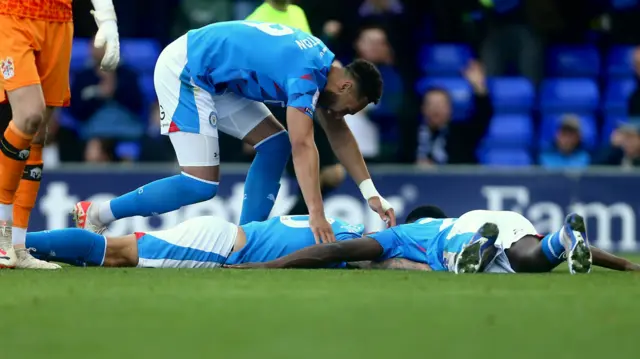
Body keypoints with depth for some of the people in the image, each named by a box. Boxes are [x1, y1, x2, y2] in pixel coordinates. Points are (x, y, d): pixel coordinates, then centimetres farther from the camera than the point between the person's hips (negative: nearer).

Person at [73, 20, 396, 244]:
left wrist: (371, 195, 4)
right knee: (201, 185, -14)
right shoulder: (306, 74, -24)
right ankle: (96, 216, -5)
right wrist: (316, 215, -42)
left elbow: (339, 135, 11)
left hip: (214, 79, 10)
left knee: (274, 144, 4)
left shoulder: (323, 63, 5)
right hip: (182, 71, -10)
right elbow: (303, 146, -34)